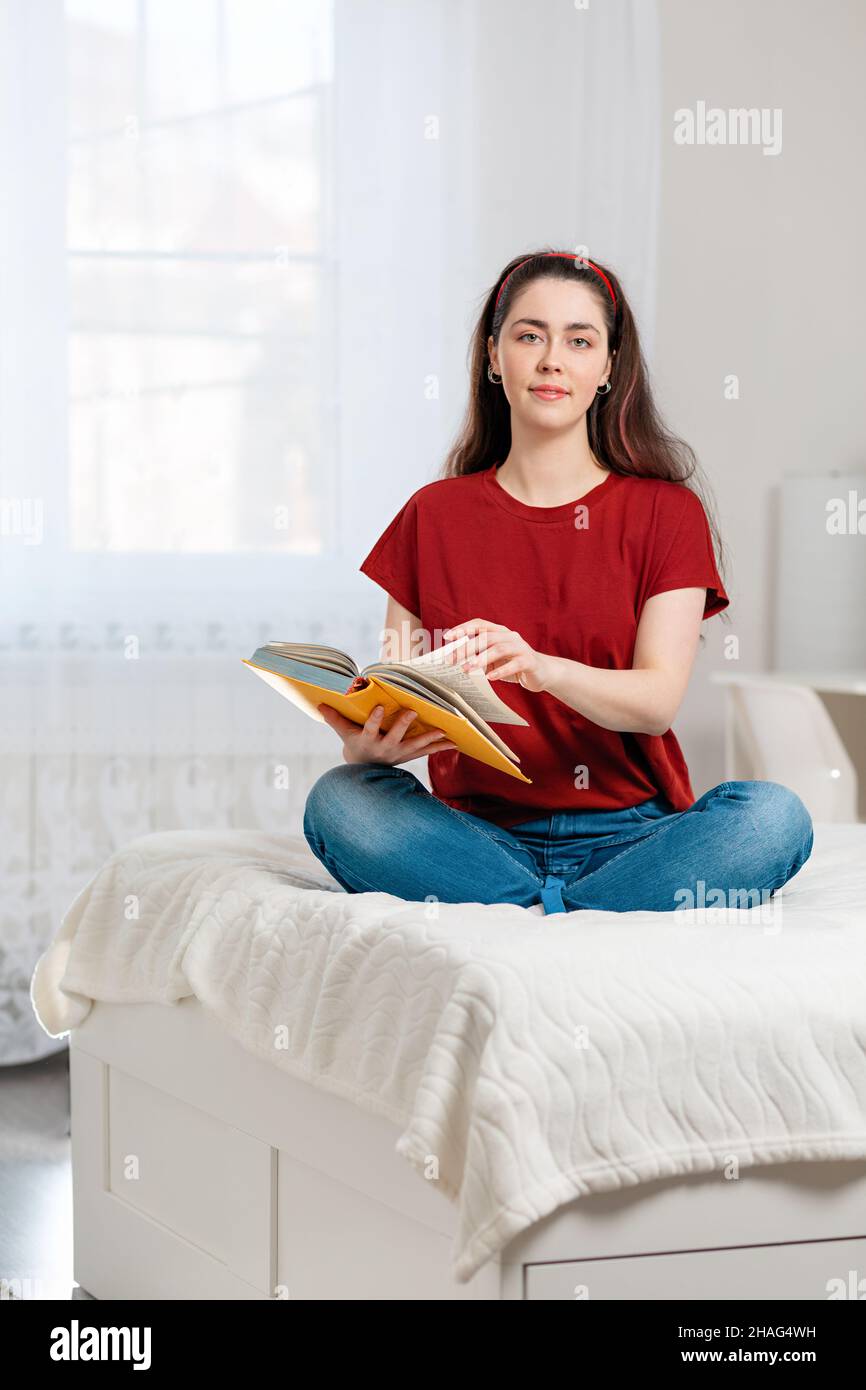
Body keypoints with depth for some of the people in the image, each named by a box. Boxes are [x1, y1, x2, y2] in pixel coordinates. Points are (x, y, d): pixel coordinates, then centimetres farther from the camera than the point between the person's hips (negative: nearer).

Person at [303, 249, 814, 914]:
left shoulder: (667, 512, 7)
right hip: (479, 832, 1)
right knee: (338, 801, -29)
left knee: (772, 815, -31)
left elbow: (659, 699, -7)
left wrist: (541, 669, -29)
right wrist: (366, 741, -22)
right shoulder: (433, 516, 12)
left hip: (627, 831, 0)